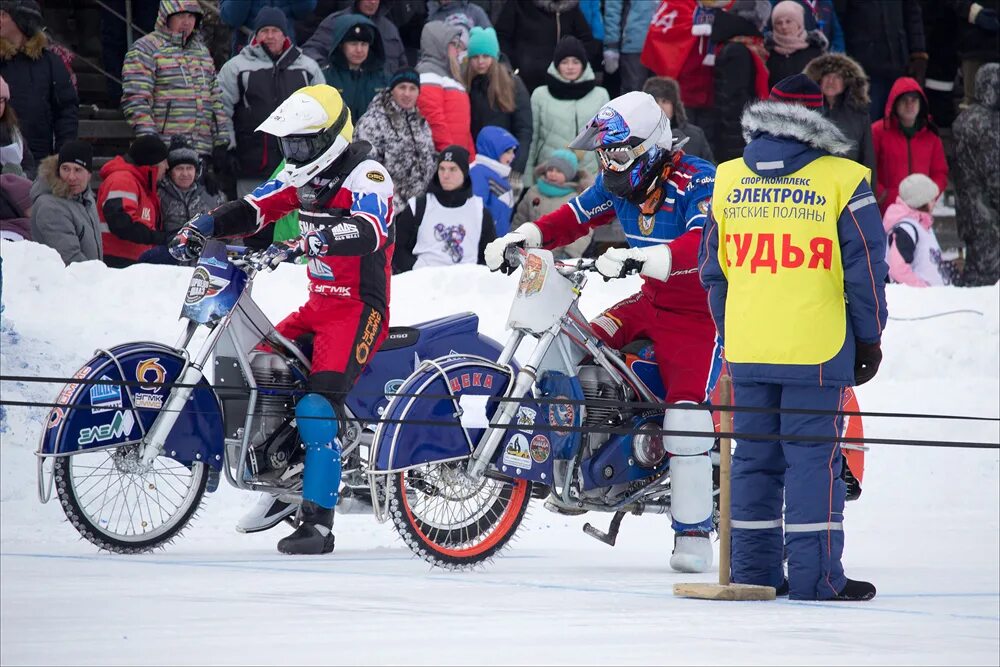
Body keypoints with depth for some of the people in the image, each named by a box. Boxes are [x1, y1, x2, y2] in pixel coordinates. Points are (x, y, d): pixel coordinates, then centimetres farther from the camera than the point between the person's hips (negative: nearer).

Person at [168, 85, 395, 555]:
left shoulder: (366, 176, -15)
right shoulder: (303, 176, 12)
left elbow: (368, 231, -35)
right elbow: (252, 210, 10)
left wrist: (300, 245, -47)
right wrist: (198, 229, -9)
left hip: (360, 309, -9)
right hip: (318, 305, 9)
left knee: (316, 410, -23)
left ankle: (318, 524, -24)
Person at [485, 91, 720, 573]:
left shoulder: (696, 182, -24)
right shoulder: (619, 182, 2)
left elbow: (705, 243, -39)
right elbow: (575, 216, 12)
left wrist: (641, 258, -53)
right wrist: (522, 238, -5)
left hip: (701, 312, -8)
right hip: (652, 300, 8)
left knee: (686, 417, -18)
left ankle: (693, 533, -11)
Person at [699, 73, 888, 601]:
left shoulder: (727, 181, 8)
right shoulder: (843, 182, -5)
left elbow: (712, 270, 14)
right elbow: (866, 268, -3)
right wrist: (869, 338, 7)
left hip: (746, 351, 4)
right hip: (816, 349, -4)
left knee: (754, 457, 12)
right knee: (814, 457, -2)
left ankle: (752, 568, 13)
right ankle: (815, 574, -4)